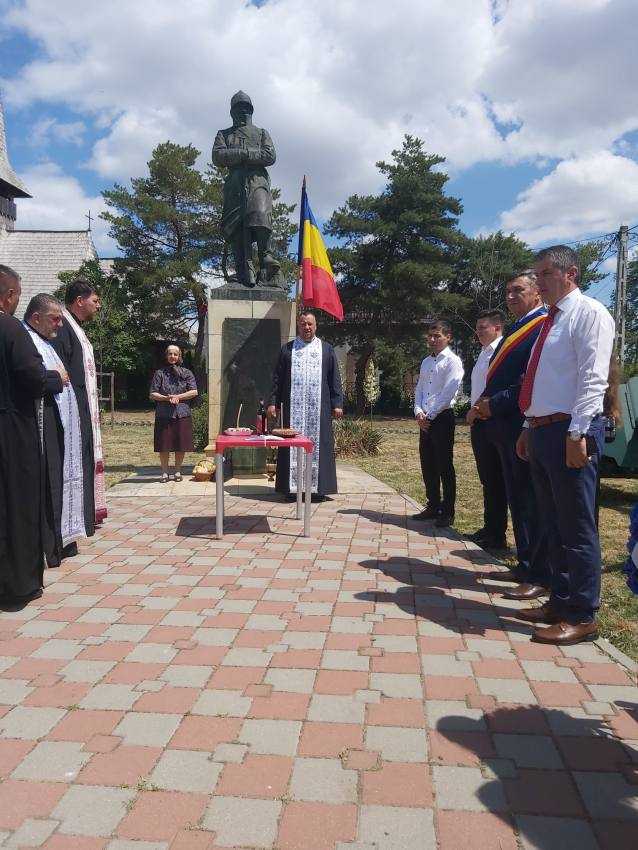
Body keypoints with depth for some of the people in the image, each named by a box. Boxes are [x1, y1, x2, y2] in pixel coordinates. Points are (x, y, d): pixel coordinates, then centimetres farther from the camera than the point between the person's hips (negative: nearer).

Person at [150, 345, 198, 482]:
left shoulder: (186, 373, 9)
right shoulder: (160, 373, 7)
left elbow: (194, 392, 1)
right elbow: (153, 394, 4)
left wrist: (178, 397, -10)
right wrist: (166, 398, -13)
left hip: (182, 414, 0)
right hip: (163, 414, 0)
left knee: (181, 445, 3)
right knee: (164, 446, 1)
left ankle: (178, 471, 17)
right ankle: (165, 472, 13)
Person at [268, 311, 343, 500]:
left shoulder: (326, 349, 9)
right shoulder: (288, 349, 11)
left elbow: (335, 379, 7)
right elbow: (277, 378, 9)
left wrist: (337, 404, -2)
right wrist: (273, 402, 0)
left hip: (319, 408, 0)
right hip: (293, 408, 1)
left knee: (318, 445, 0)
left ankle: (318, 487, 6)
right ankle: (291, 486, 7)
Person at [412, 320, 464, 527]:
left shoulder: (452, 361, -6)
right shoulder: (426, 362, 17)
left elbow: (448, 393, -14)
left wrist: (430, 416, -13)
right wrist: (418, 412, 0)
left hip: (442, 418, -7)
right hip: (425, 420, 7)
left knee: (445, 466, -3)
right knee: (427, 465, 10)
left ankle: (447, 512, 5)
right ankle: (433, 506, 22)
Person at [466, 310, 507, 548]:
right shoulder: (484, 353, 19)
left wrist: (475, 411, -11)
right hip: (479, 422, 10)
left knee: (494, 479, -5)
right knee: (486, 478, 15)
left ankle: (497, 535, 3)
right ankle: (489, 527, 24)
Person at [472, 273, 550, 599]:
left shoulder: (545, 326, -11)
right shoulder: (515, 329, 20)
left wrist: (495, 404, -16)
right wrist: (485, 402, 4)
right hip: (506, 427, 10)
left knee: (533, 503, -3)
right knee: (517, 501, 15)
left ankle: (539, 577, 7)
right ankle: (525, 566, 27)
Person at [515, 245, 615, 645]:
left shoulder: (589, 313, -6)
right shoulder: (551, 320, 20)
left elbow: (592, 379, -16)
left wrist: (577, 433, -22)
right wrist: (530, 428, 18)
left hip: (570, 431, -9)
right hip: (541, 431, 9)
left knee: (577, 528, -2)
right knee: (554, 525, 14)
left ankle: (582, 618, 7)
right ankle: (560, 602, 26)